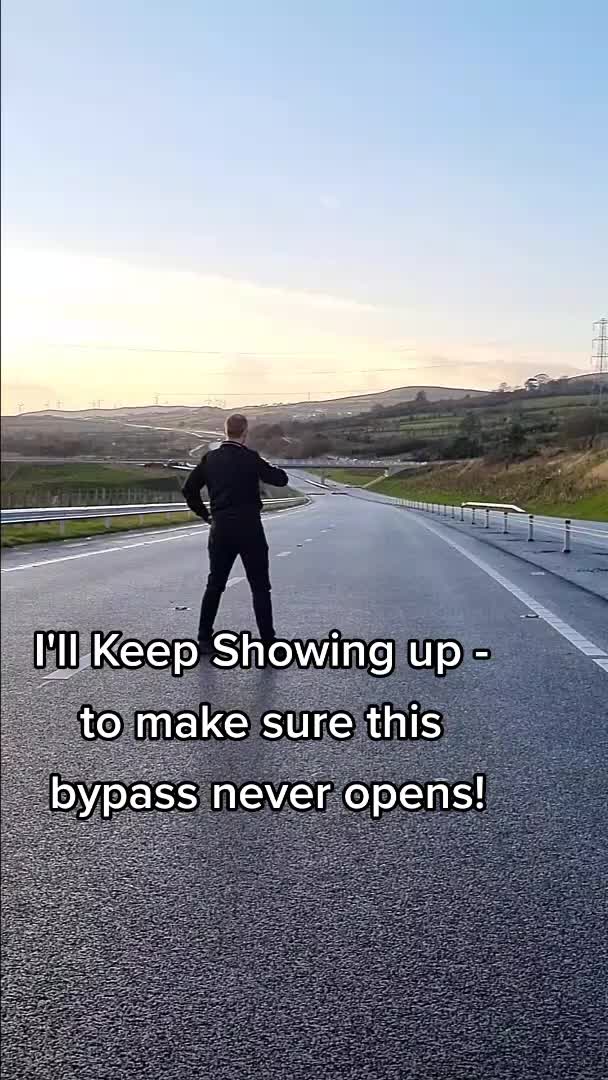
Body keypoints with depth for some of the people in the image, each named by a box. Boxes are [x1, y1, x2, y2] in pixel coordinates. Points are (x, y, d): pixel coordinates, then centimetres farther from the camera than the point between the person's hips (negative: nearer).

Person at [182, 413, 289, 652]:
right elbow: (280, 479, -4)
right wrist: (266, 467, 16)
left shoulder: (210, 458, 4)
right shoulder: (250, 458, -8)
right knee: (260, 587, 3)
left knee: (214, 585, 14)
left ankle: (204, 639, 16)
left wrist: (204, 514, 16)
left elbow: (189, 489, 7)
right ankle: (268, 641, 4)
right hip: (249, 529, -4)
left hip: (220, 529, 4)